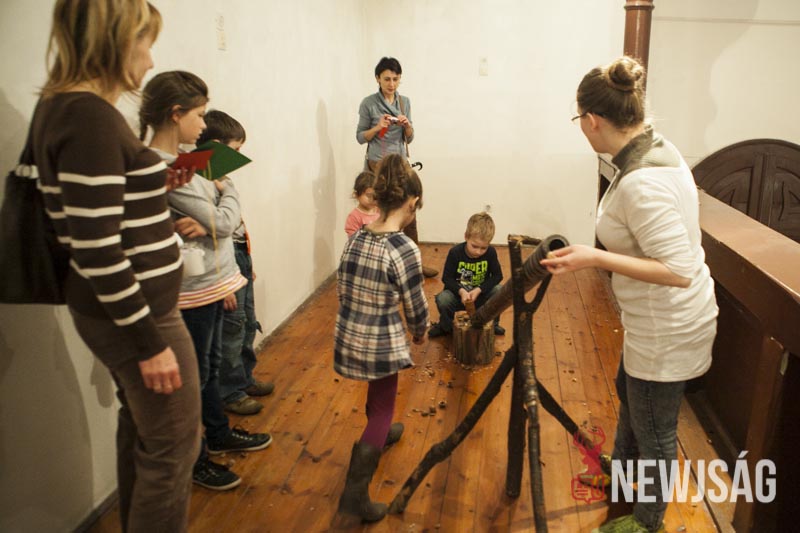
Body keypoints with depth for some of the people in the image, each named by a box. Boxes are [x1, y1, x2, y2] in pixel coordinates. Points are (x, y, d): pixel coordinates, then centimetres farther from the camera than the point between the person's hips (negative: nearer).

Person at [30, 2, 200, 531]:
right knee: (173, 449, 6)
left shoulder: (63, 105, 8)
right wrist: (149, 340, -20)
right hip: (133, 312, -10)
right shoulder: (91, 117, -22)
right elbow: (97, 252, -25)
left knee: (140, 430, 25)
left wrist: (156, 185, 7)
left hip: (117, 308, 10)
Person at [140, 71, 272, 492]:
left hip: (211, 283, 9)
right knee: (194, 375, 7)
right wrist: (228, 191, -1)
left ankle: (218, 434, 42)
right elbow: (224, 221, -20)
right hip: (193, 289, -9)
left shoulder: (180, 159, 7)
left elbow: (213, 221, 4)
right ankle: (192, 461, 25)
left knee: (210, 365, 23)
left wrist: (202, 224, -18)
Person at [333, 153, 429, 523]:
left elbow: (342, 291, 8)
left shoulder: (355, 238, -1)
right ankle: (355, 492, 6)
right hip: (382, 342, -6)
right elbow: (416, 307, -11)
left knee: (377, 392, 32)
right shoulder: (404, 250, -20)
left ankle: (381, 433, 57)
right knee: (382, 407, 10)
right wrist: (420, 333, 10)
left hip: (348, 336, 7)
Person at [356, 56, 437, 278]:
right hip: (378, 165, -4)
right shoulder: (368, 103, -6)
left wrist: (407, 125, -12)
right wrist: (378, 127, -18)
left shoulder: (405, 102, 7)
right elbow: (360, 137, -2)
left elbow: (409, 138, 9)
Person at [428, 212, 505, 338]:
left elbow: (497, 276, -11)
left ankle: (492, 324, 3)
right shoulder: (455, 252, -18)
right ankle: (446, 326, 2)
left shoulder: (491, 252, -15)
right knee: (442, 300, -32)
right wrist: (461, 291, -31)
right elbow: (447, 278, -13)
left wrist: (478, 290, -25)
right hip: (459, 293, -1)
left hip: (481, 294, 2)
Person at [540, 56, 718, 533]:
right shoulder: (657, 148, -1)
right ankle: (622, 471, 56)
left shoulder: (641, 183, -31)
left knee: (654, 429, 13)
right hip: (659, 318, 10)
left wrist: (596, 257, -30)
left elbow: (678, 269, -31)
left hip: (667, 329, -10)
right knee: (630, 393, 30)